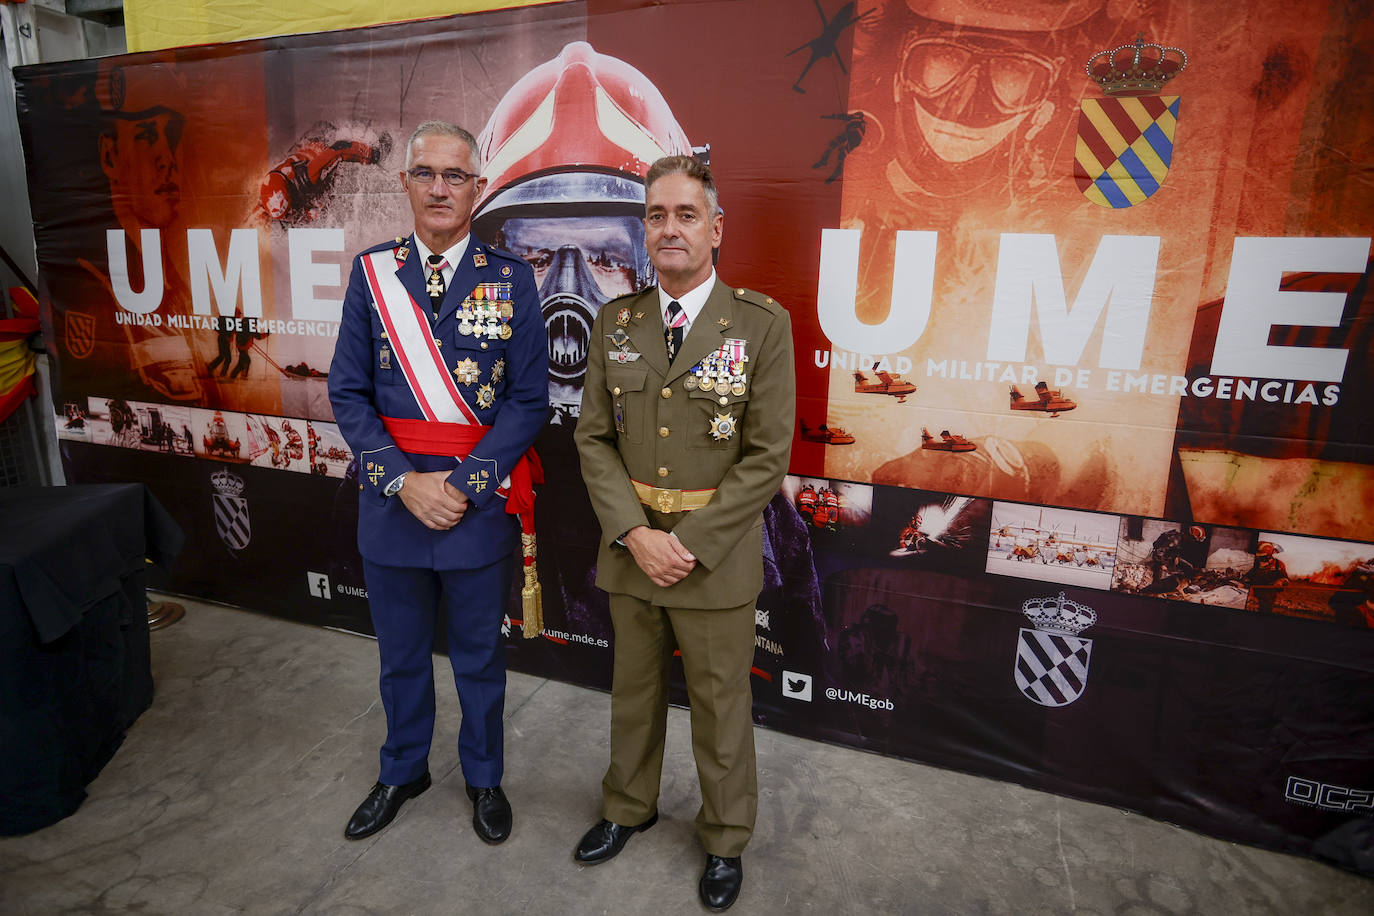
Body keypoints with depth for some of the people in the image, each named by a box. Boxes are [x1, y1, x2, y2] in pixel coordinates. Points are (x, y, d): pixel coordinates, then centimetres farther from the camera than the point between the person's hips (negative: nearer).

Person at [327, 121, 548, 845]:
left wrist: (464, 484, -15)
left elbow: (529, 399, -8)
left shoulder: (511, 278, -5)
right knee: (401, 653, 20)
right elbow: (348, 393, -1)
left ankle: (483, 777, 41)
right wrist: (403, 480, -13)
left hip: (481, 500, -2)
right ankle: (403, 770, 46)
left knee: (478, 654, 16)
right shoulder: (371, 272, 0)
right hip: (391, 495, 2)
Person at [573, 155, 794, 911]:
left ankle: (725, 840, 40)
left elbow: (767, 457, -12)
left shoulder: (762, 324, -9)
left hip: (716, 551, -3)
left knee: (720, 702, 14)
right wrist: (634, 532, -12)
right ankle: (628, 807, 48)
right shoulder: (615, 322, 2)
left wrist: (690, 542, -16)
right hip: (630, 544, 3)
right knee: (634, 688, 22)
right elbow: (593, 438, 1)